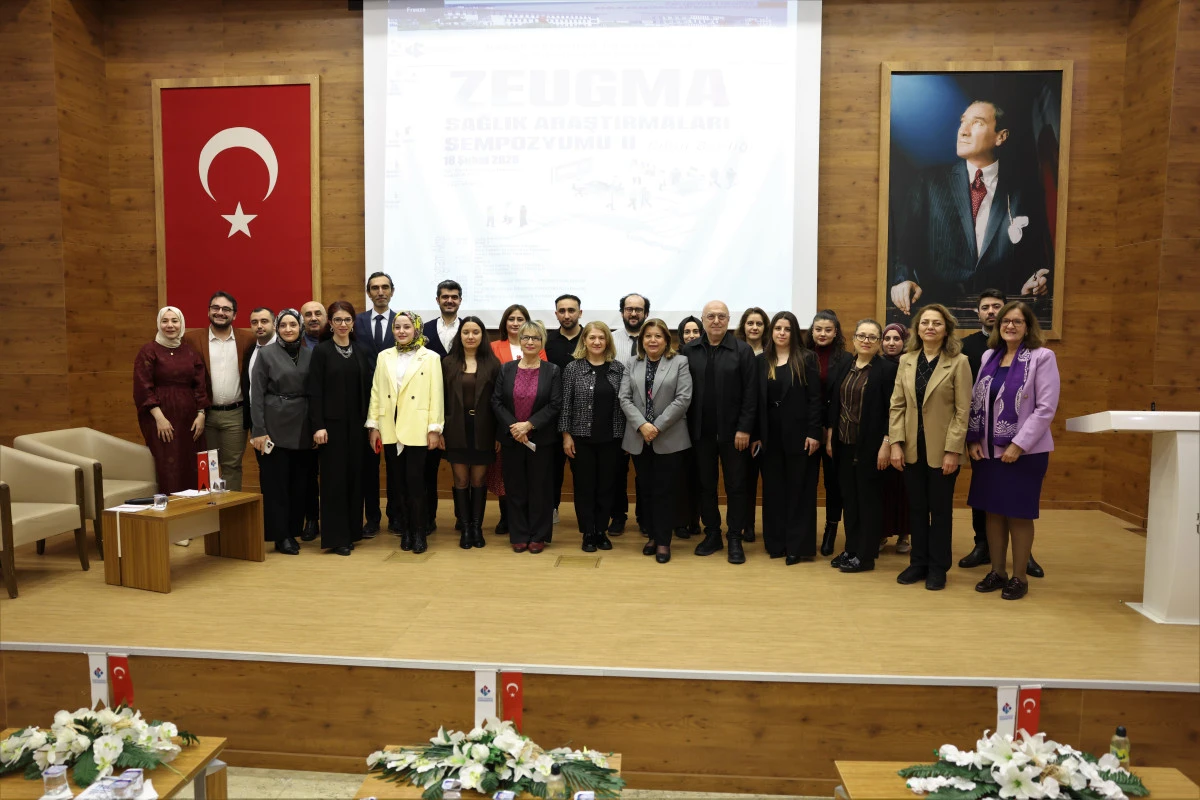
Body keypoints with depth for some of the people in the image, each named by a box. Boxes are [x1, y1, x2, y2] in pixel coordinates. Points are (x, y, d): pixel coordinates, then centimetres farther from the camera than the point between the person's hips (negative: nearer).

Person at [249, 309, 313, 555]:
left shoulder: (309, 355, 7)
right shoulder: (266, 354, -1)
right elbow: (256, 394, -5)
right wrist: (258, 430, -11)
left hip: (302, 428, 3)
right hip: (275, 427, -3)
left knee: (299, 482, 7)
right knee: (275, 482, 1)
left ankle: (293, 531, 18)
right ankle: (280, 536, 8)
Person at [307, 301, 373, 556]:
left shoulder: (361, 351, 9)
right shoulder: (321, 351, -3)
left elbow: (367, 388, 9)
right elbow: (314, 391, -7)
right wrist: (318, 425, -13)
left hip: (356, 422, 4)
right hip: (332, 422, -4)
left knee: (355, 475, 7)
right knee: (334, 477, 0)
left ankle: (352, 531, 18)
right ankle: (336, 536, 7)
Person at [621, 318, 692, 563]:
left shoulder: (680, 363, 0)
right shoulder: (632, 364, 10)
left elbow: (683, 399, -9)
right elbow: (625, 398, 2)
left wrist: (658, 426, -15)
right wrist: (641, 425, -13)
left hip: (670, 439, -3)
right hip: (639, 439, 3)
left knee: (665, 492, 1)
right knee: (647, 491, 11)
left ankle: (663, 541, 11)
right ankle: (653, 536, 23)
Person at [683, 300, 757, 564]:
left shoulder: (743, 350, -3)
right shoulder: (689, 350, 3)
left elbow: (751, 393, -6)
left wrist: (744, 428, -11)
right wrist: (687, 426, -2)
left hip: (732, 431, -2)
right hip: (701, 431, 2)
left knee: (735, 485, 6)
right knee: (706, 485, 11)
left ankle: (735, 539, 16)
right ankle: (712, 534, 24)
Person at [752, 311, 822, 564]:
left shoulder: (807, 359, -2)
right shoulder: (761, 360, 7)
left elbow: (815, 398, -6)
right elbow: (757, 400, 6)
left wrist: (814, 432, -13)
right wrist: (755, 435, 2)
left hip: (798, 433, -3)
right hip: (770, 434, 4)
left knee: (798, 489, 3)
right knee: (773, 489, 8)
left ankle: (797, 546, 9)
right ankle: (776, 542, 18)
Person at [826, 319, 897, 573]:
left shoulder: (887, 369, -7)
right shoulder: (843, 367, 9)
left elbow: (892, 409, -11)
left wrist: (886, 444, -15)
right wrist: (829, 437, 7)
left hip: (870, 445, -5)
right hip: (844, 444, 5)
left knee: (868, 499, 3)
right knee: (849, 497, 11)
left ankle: (865, 555, 12)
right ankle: (851, 549, 22)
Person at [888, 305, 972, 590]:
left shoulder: (959, 362, -7)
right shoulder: (906, 360, 5)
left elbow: (963, 411, -9)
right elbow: (897, 405, 3)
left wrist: (953, 451, -14)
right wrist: (896, 443, -4)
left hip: (942, 449, -3)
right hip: (912, 448, 4)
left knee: (940, 510, 8)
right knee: (916, 508, 12)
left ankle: (938, 567, 21)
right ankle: (918, 562, 25)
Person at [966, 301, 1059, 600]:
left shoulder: (1042, 357, -6)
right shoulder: (989, 356, 9)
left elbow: (1046, 408, -11)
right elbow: (977, 401, 10)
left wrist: (1019, 444, -17)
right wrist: (974, 439, 0)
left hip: (1025, 451, -5)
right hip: (989, 449, 5)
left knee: (1018, 514, 3)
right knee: (993, 511, 10)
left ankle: (1019, 577, 16)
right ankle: (997, 572, 22)